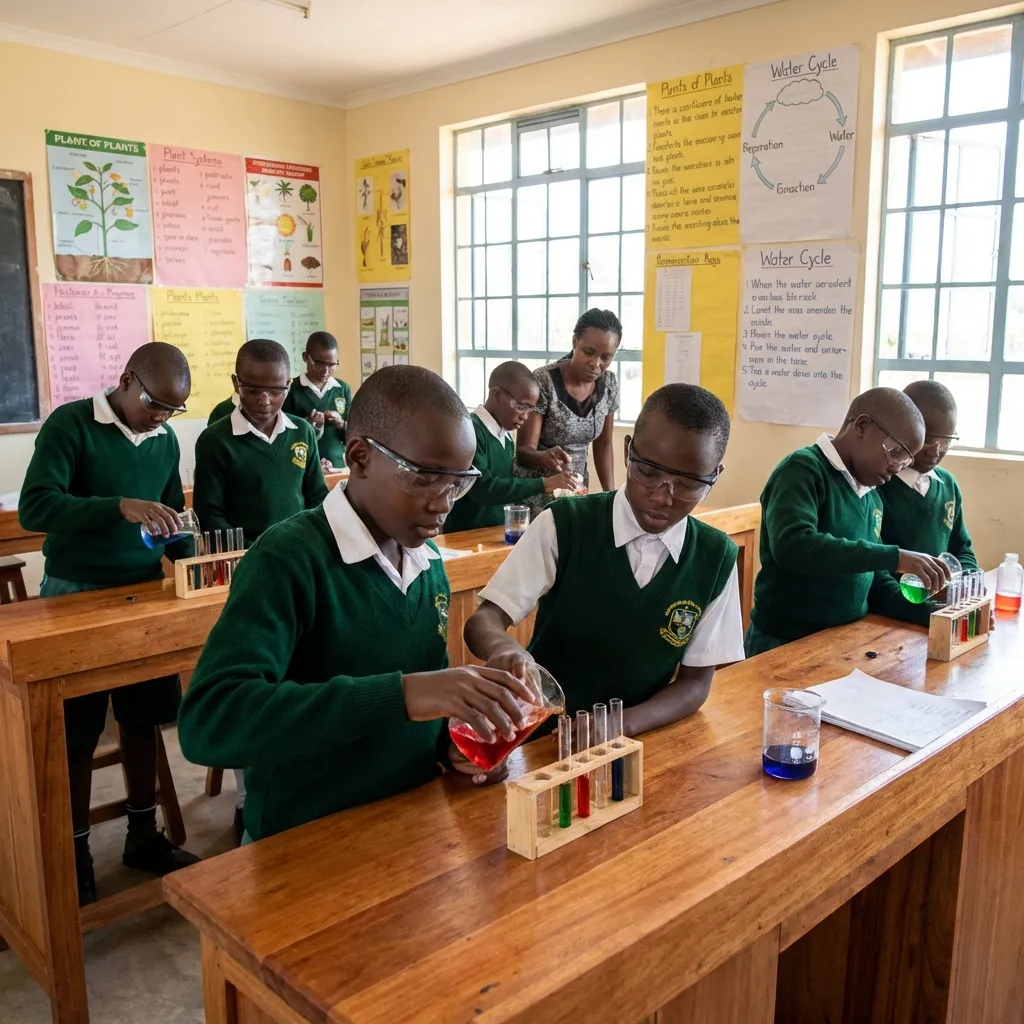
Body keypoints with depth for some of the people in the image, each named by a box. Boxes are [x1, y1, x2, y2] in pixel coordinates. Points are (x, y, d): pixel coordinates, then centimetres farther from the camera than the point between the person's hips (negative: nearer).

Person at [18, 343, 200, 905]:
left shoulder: (165, 440, 5)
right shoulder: (70, 424, -11)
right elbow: (34, 507, -22)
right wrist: (121, 506, -33)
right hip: (76, 595, -5)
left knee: (142, 719, 11)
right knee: (76, 734, 4)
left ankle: (143, 835, 27)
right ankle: (76, 853, 20)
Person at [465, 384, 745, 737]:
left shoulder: (717, 558, -3)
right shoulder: (563, 525, -8)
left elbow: (696, 681, 2)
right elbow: (483, 620, -10)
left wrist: (626, 724, -16)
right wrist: (503, 647, -33)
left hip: (640, 741, 2)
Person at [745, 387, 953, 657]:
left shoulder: (871, 497, 9)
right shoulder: (804, 469, -14)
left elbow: (873, 579, 16)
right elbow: (792, 545, -31)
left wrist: (929, 613, -1)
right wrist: (894, 557, -28)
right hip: (784, 645, -7)